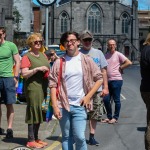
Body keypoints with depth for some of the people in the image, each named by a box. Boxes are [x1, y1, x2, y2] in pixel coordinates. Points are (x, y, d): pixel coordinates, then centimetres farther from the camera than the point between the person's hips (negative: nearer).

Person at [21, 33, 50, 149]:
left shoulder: (43, 55, 17)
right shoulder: (27, 57, -6)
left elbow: (47, 69, 29)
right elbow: (24, 74, -15)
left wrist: (48, 71, 9)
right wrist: (37, 69, -21)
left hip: (43, 87, 8)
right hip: (33, 88, -8)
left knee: (40, 113, 12)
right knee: (33, 113, -5)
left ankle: (36, 138, 22)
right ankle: (31, 141, 1)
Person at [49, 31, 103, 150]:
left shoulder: (86, 60, 4)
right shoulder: (59, 62, 3)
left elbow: (99, 78, 5)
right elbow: (53, 84, 1)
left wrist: (88, 96, -5)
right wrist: (55, 106, -7)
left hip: (80, 106, -1)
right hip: (63, 106, 1)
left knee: (79, 137, -9)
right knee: (66, 138, 9)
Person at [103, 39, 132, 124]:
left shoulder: (118, 54, -5)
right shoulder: (106, 55, 13)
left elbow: (129, 62, -13)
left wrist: (120, 68, -7)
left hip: (116, 80, -6)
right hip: (108, 81, 6)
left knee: (116, 100, 1)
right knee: (106, 99, 7)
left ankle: (115, 118, 12)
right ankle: (109, 117, 21)